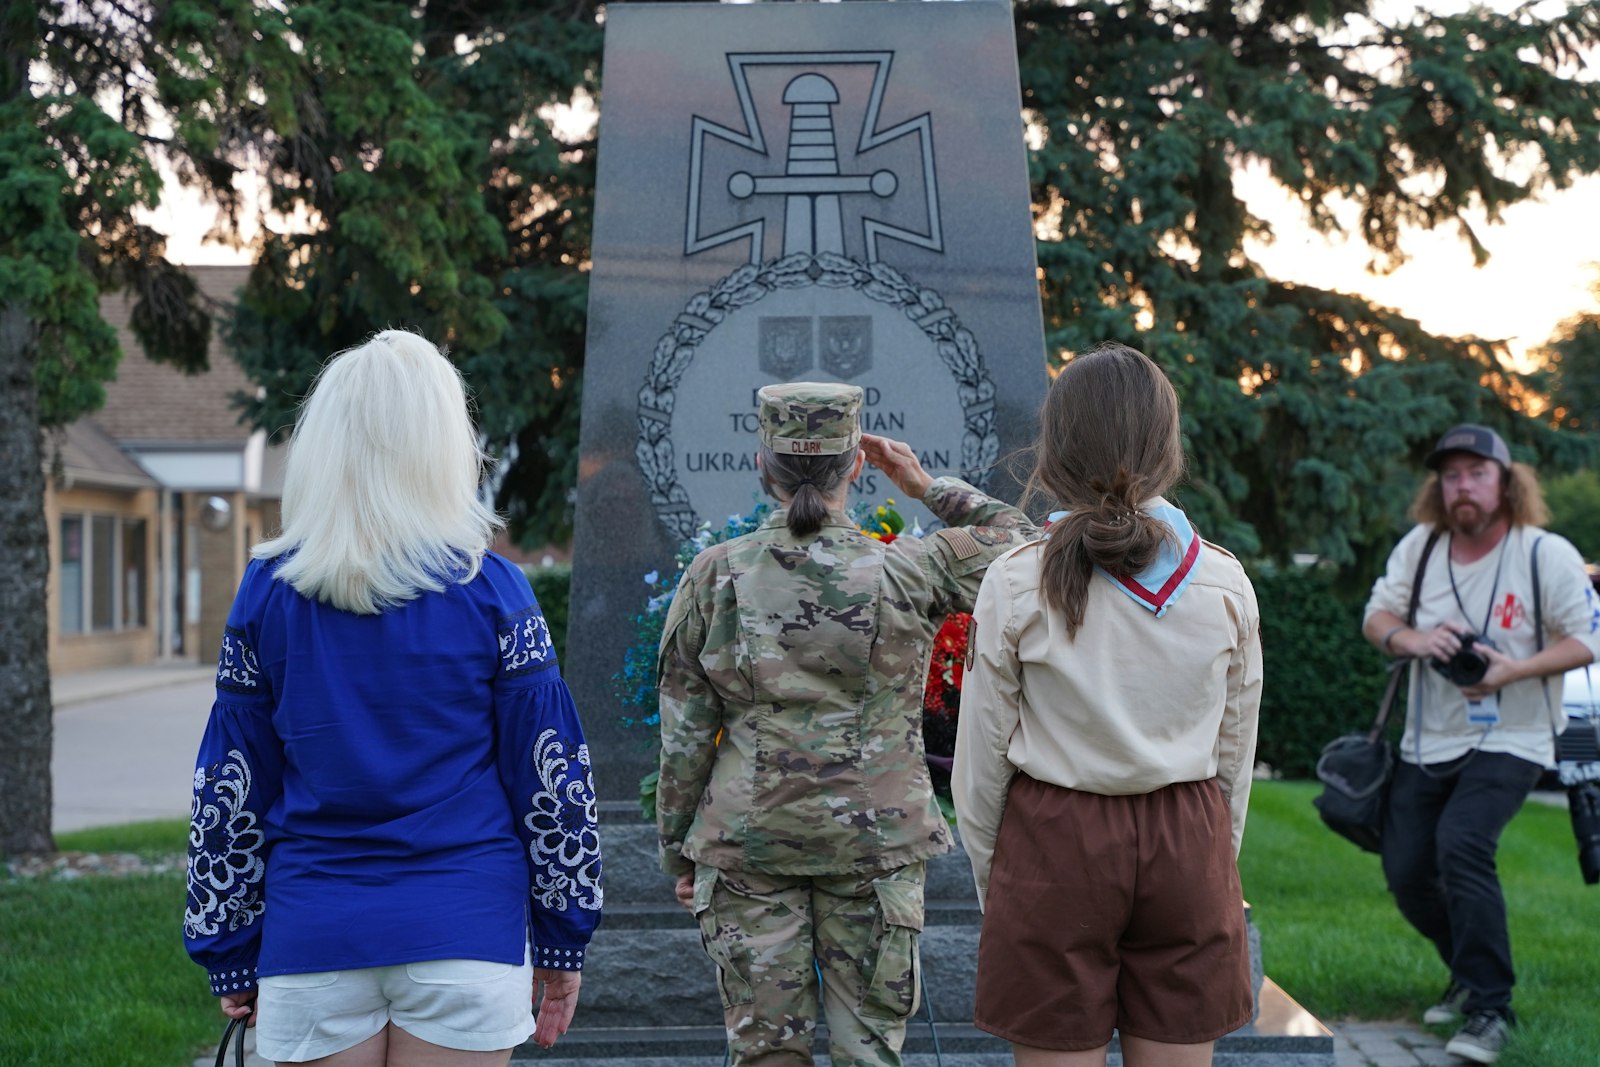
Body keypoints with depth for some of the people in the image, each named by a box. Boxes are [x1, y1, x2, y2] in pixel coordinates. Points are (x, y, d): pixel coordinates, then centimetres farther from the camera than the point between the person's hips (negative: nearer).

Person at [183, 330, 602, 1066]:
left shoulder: (268, 590, 2)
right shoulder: (489, 589, -4)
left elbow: (228, 786, 5)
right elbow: (549, 774, -1)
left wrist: (229, 953, 13)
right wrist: (563, 937, 8)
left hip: (312, 941, 2)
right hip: (463, 928, -1)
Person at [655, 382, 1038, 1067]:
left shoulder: (715, 575, -4)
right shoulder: (907, 572, -7)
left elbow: (684, 735, 0)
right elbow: (1021, 543, 9)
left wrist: (679, 852, 9)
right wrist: (927, 487, 11)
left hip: (746, 845, 1)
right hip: (875, 845, -1)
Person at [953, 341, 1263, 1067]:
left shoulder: (1017, 583, -8)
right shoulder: (1225, 584, 0)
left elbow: (984, 754, -3)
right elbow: (1234, 753, 7)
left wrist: (989, 876, 8)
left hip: (1054, 843, -2)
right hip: (1188, 841, 3)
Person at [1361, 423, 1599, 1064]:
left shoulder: (1547, 554, -10)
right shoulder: (1419, 547, 2)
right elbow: (1375, 618, 4)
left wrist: (1515, 670, -24)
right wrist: (1411, 639, -19)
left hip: (1509, 741, -6)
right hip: (1428, 740, 6)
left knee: (1461, 845, -27)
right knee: (1405, 869, 5)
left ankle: (1489, 1010, -17)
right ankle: (1472, 973, 32)